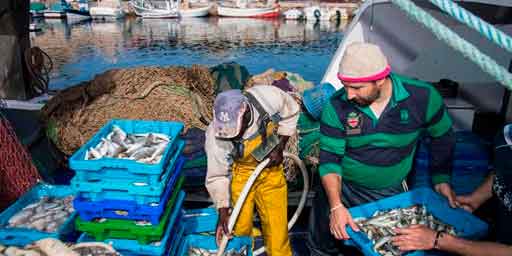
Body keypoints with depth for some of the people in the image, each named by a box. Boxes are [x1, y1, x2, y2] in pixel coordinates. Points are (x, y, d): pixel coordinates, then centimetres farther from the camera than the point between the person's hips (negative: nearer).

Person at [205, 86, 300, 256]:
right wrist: (223, 214, -21)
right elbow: (217, 176, -19)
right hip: (240, 173, -1)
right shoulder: (215, 136, -29)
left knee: (277, 227, 4)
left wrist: (279, 148, -12)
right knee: (239, 230, 1)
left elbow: (290, 114, -7)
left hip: (270, 167, 2)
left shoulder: (268, 97, -29)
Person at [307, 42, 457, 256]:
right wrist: (336, 206, -25)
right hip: (341, 189, 0)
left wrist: (441, 179, -1)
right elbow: (330, 158, -15)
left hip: (390, 194, 0)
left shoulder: (422, 97, -17)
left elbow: (442, 137, 2)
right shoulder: (336, 106, -18)